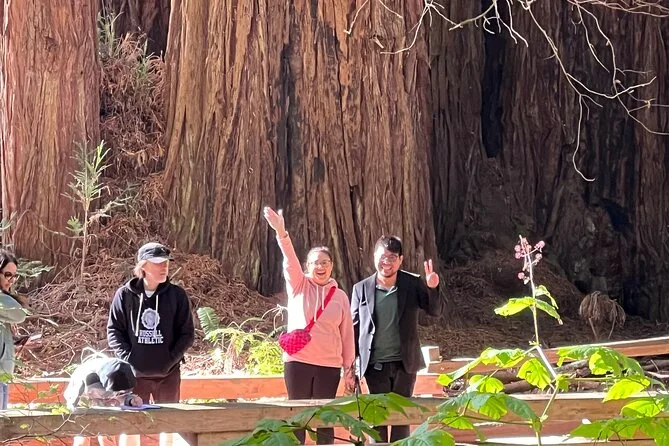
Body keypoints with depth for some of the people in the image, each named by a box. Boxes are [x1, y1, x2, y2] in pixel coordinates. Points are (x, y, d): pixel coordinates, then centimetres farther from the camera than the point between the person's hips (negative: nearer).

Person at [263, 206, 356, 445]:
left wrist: (349, 369, 7)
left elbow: (347, 334, 9)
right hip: (298, 361, -1)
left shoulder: (340, 296, 7)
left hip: (329, 365, 1)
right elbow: (290, 260, -14)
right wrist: (281, 232, -32)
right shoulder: (298, 286, 3)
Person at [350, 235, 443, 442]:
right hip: (375, 365, 0)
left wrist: (432, 288, -24)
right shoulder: (361, 289, -1)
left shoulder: (413, 284, -2)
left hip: (405, 363, 0)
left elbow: (435, 311, -4)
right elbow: (354, 327, 3)